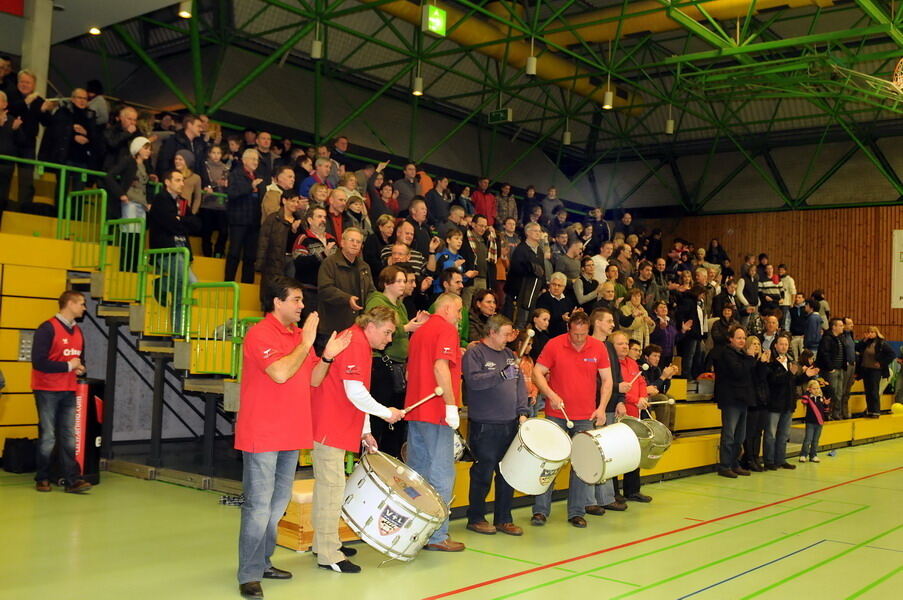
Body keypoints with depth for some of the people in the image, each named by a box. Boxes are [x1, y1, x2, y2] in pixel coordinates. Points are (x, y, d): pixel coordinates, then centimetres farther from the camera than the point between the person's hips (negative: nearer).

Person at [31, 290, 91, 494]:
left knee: (69, 438, 4)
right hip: (47, 391, -6)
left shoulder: (78, 332, 12)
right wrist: (68, 366, -16)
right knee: (48, 437, 0)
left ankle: (72, 480, 4)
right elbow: (38, 362, -20)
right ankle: (42, 479, 14)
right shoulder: (47, 328, -13)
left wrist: (80, 369, 1)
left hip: (69, 391, 6)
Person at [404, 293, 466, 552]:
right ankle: (437, 536, -2)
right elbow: (441, 367, -21)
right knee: (441, 474, -4)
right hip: (437, 413, -9)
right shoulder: (446, 329, -8)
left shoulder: (419, 331, 19)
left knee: (417, 472, 13)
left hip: (415, 411, 9)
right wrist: (451, 405, -19)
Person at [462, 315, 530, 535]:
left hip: (510, 424, 7)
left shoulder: (509, 354, 15)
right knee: (483, 473, 1)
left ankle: (504, 519, 20)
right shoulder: (474, 353, -5)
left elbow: (520, 384, 14)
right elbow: (473, 380, -20)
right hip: (485, 426, -7)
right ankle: (476, 518, 15)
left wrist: (523, 412, 3)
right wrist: (502, 374, -23)